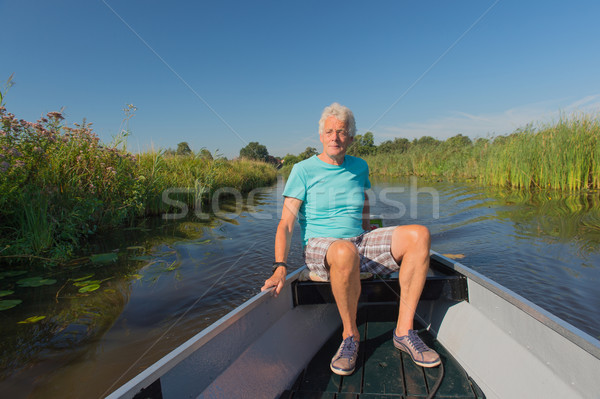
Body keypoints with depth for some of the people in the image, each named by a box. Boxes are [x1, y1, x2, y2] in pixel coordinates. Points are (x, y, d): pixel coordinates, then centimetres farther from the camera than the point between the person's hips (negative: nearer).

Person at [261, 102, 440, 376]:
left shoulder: (359, 168, 13)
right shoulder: (303, 170, -2)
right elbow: (286, 224, -8)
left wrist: (379, 254, 20)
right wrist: (280, 268, -20)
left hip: (360, 242, 5)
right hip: (319, 247, -4)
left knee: (419, 234, -19)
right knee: (345, 251, -41)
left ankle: (404, 330, -13)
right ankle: (350, 335, -14)